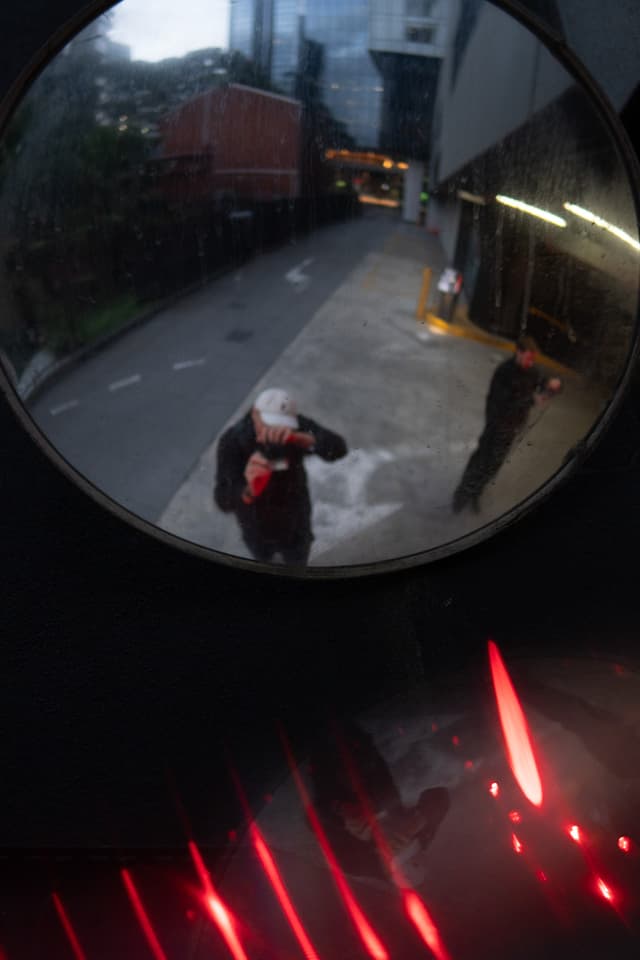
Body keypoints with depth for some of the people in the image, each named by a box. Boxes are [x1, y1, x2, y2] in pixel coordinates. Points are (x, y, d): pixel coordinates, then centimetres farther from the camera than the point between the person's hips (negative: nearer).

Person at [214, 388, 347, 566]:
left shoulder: (297, 427, -30)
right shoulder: (232, 441, -34)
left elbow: (338, 449, -48)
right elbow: (224, 501, -42)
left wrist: (297, 437, -68)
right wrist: (250, 490, -66)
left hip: (295, 526, 0)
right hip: (256, 528, 0)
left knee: (297, 567, 27)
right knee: (262, 558, 32)